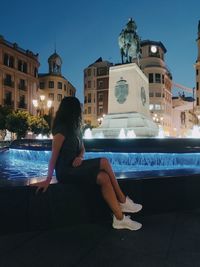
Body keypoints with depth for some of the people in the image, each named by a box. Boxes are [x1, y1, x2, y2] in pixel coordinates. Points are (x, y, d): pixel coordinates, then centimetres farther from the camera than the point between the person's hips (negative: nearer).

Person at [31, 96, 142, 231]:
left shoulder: (75, 128, 13)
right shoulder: (61, 130, -13)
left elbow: (82, 149, 15)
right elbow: (54, 156, -16)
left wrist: (80, 157, -8)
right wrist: (48, 179, -17)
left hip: (75, 168, 8)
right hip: (66, 171, -8)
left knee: (104, 177, -18)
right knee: (104, 162, -22)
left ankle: (119, 218, -13)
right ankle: (123, 201, -11)